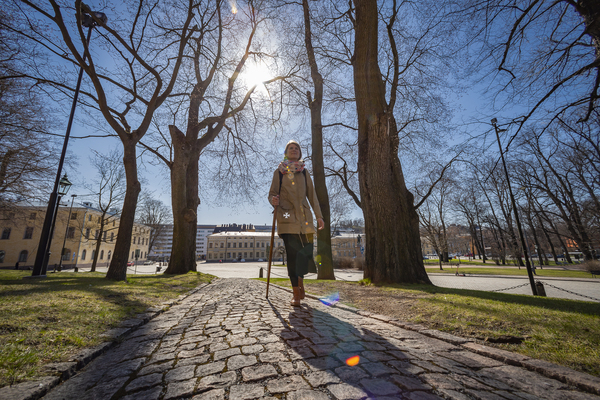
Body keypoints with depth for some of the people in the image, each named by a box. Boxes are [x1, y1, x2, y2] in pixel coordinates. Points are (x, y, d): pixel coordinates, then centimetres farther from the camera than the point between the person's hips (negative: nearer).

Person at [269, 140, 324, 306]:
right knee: (292, 254, -3)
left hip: (304, 217, 2)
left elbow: (312, 194, 14)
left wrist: (319, 215, 9)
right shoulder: (279, 172, 9)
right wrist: (273, 200, -18)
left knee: (306, 252, -2)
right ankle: (296, 293, 9)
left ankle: (300, 280, 28)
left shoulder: (304, 172, 15)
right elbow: (272, 193, 6)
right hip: (287, 217, -2)